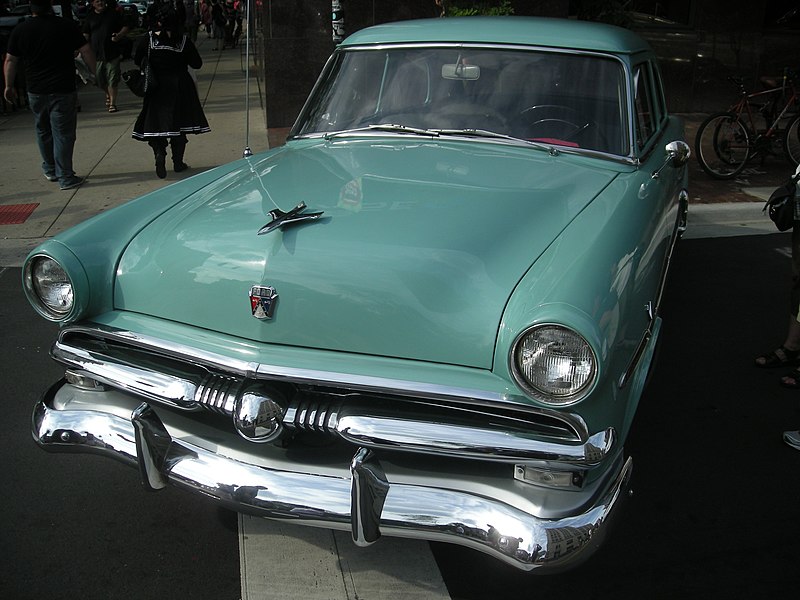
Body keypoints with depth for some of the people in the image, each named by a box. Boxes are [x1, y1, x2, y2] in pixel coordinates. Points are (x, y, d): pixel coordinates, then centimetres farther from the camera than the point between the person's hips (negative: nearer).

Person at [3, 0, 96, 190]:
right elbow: (86, 51, -6)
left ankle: (50, 170, 31)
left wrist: (9, 86, 18)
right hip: (63, 90, -3)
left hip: (36, 91, 4)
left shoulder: (19, 30, 2)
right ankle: (65, 178, 2)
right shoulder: (67, 26, -8)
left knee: (43, 132, 19)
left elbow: (10, 61, 7)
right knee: (63, 134, 0)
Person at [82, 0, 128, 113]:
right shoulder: (90, 18, 9)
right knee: (99, 78, 7)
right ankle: (108, 94, 35)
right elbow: (85, 35, 10)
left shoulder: (113, 14, 6)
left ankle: (112, 103, 2)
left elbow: (125, 28, 8)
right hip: (96, 54, 2)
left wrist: (119, 35, -13)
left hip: (112, 53, -2)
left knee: (112, 79, -5)